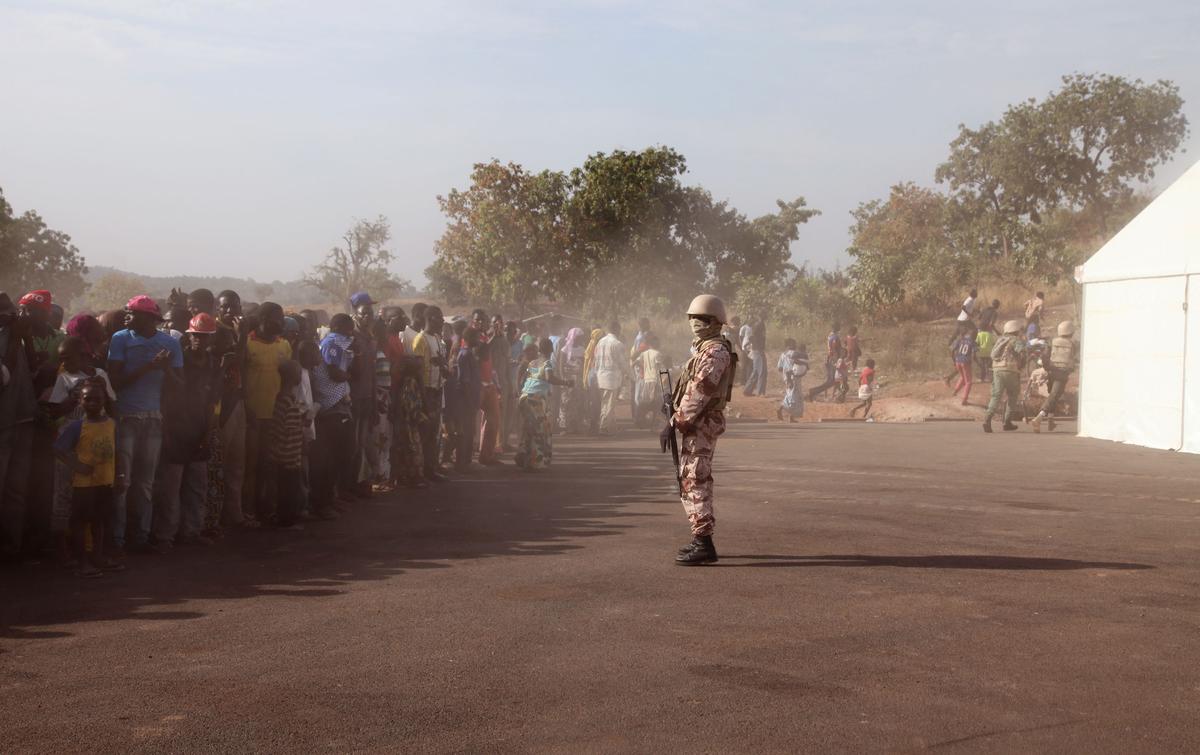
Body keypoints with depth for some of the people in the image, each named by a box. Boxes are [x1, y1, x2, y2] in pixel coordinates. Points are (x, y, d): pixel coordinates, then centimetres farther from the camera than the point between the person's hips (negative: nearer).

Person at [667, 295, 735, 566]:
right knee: (692, 481, 16)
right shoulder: (705, 348, 18)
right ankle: (701, 539, 24)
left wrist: (675, 422, -20)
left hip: (700, 425, -11)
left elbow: (698, 393, -21)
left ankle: (704, 545, -11)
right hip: (699, 425, 11)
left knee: (694, 482, -11)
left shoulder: (715, 351, -16)